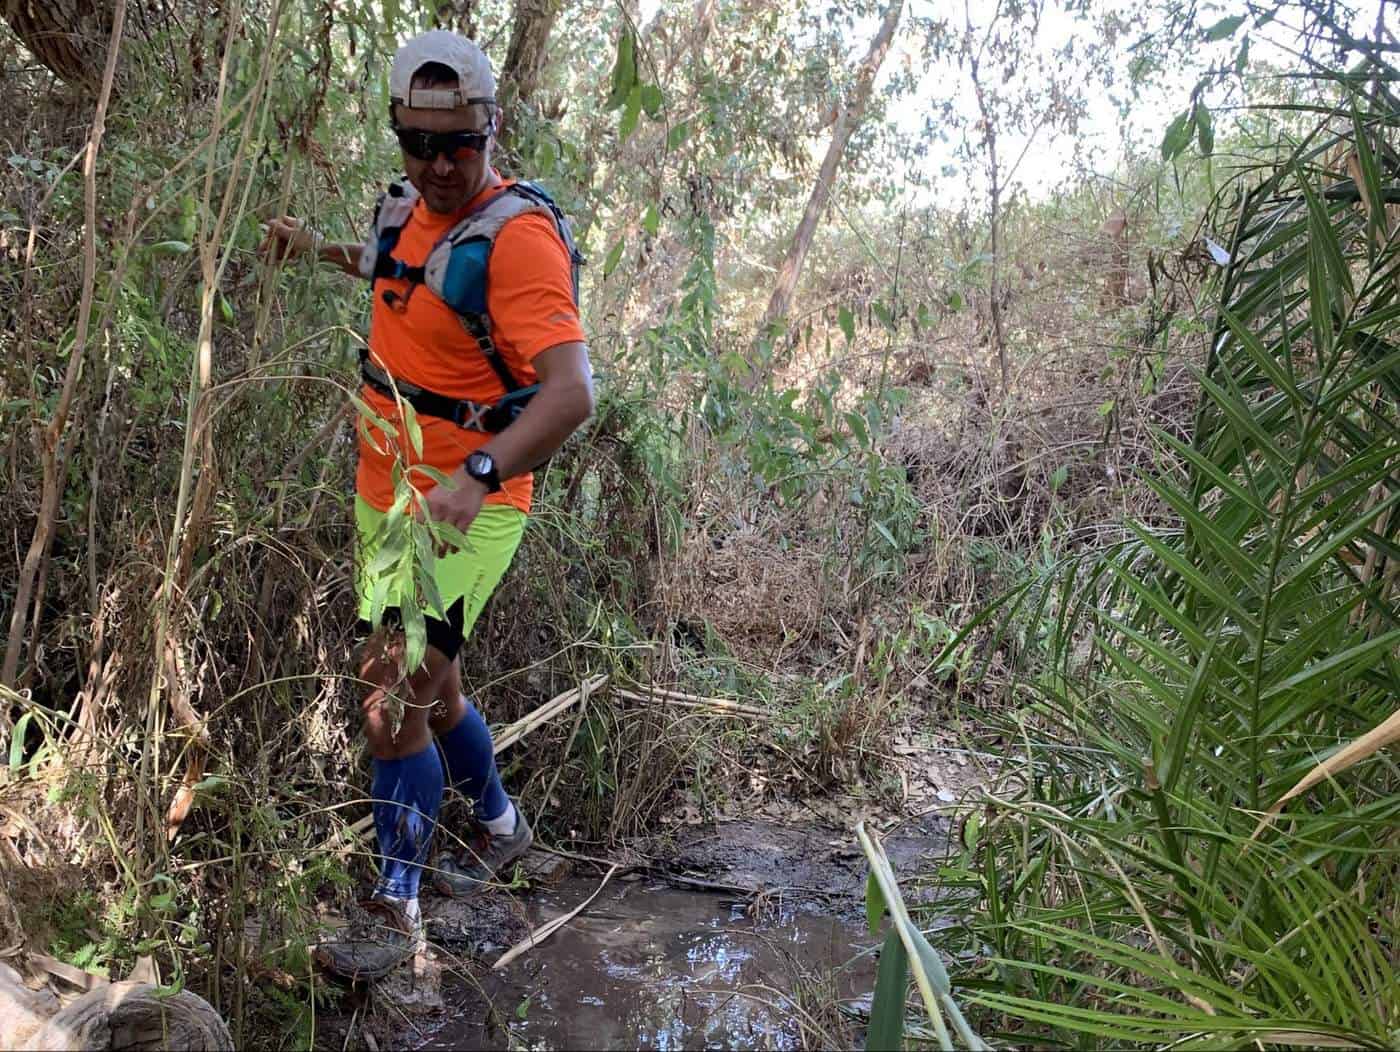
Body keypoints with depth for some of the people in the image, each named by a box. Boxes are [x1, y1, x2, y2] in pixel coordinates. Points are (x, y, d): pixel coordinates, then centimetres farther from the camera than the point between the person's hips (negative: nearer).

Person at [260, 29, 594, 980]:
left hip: (469, 511, -9)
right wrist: (322, 249, 21)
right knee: (432, 687, 20)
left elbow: (571, 392, -32)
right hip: (387, 496, 9)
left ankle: (395, 910, 3)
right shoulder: (408, 210, 6)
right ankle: (500, 826, 42)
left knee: (394, 704, -13)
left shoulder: (518, 234, -20)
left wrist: (475, 478, -44)